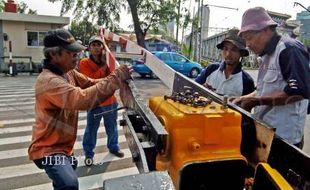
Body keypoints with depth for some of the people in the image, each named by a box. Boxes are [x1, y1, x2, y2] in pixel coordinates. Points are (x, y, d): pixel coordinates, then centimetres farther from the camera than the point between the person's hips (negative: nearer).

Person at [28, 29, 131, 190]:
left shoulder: (69, 72, 0)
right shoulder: (48, 80, -31)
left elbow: (91, 84, 0)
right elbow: (81, 99, -44)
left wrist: (118, 77, -16)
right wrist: (116, 78, -40)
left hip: (63, 143, 10)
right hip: (48, 148, -10)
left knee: (71, 166, 36)